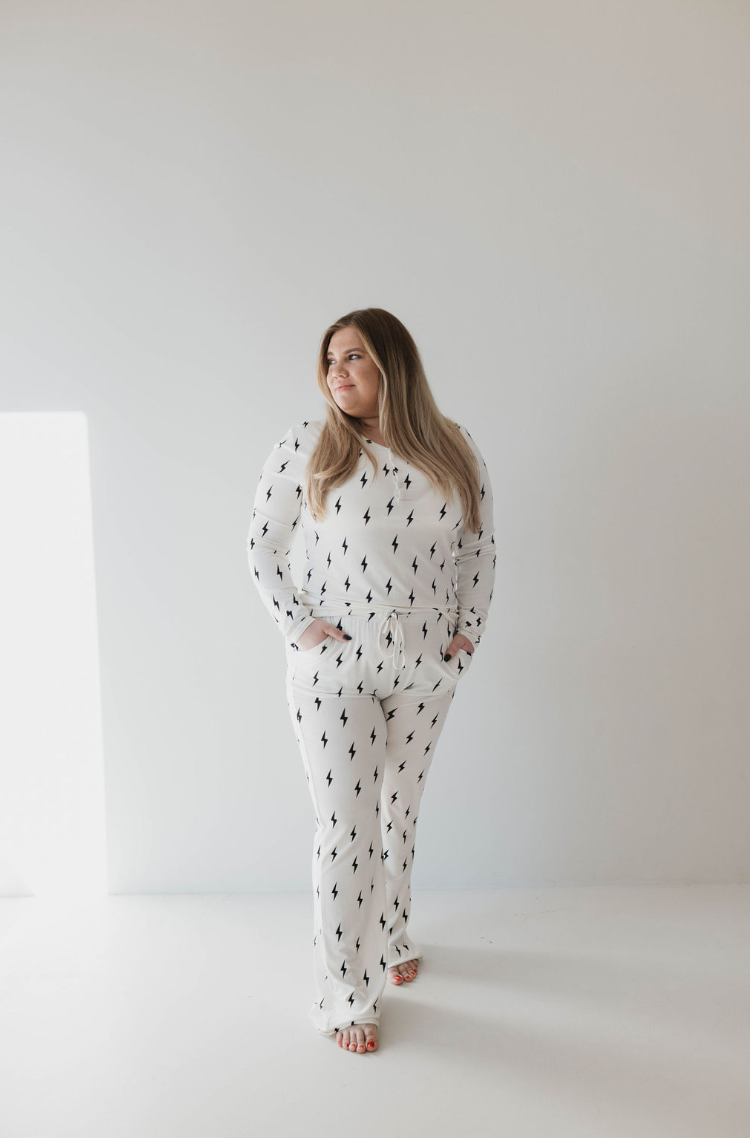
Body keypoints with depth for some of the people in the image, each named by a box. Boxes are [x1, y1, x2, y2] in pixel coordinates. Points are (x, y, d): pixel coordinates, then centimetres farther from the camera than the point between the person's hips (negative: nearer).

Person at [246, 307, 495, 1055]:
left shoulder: (454, 453, 0)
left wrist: (469, 629, 3)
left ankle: (391, 937, 43)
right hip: (333, 665, -3)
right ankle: (345, 995, 19)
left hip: (425, 665, 3)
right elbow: (262, 544, -1)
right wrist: (296, 624, -8)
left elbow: (480, 547, 10)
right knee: (345, 824, 1)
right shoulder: (308, 446, -7)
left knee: (400, 809, 18)